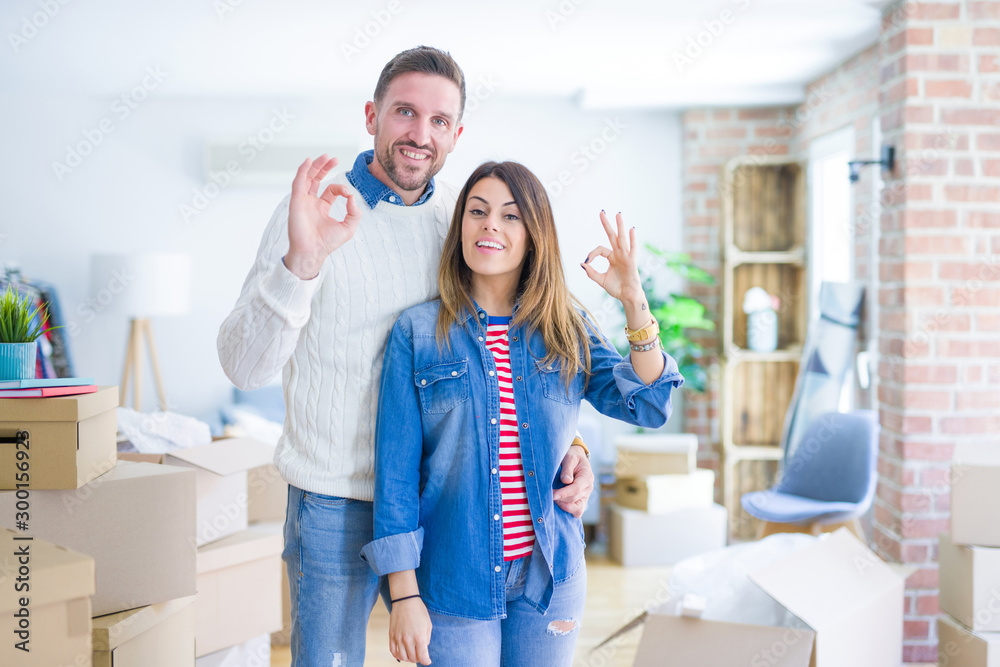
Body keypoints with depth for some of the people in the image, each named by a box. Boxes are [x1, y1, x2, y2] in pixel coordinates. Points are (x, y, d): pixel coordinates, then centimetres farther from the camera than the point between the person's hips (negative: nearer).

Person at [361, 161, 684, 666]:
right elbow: (396, 467, -5)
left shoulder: (566, 330, 5)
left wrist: (633, 303, -16)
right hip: (454, 583, -3)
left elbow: (648, 406, -5)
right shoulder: (417, 332, -4)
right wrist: (404, 594, -8)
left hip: (549, 577, 3)